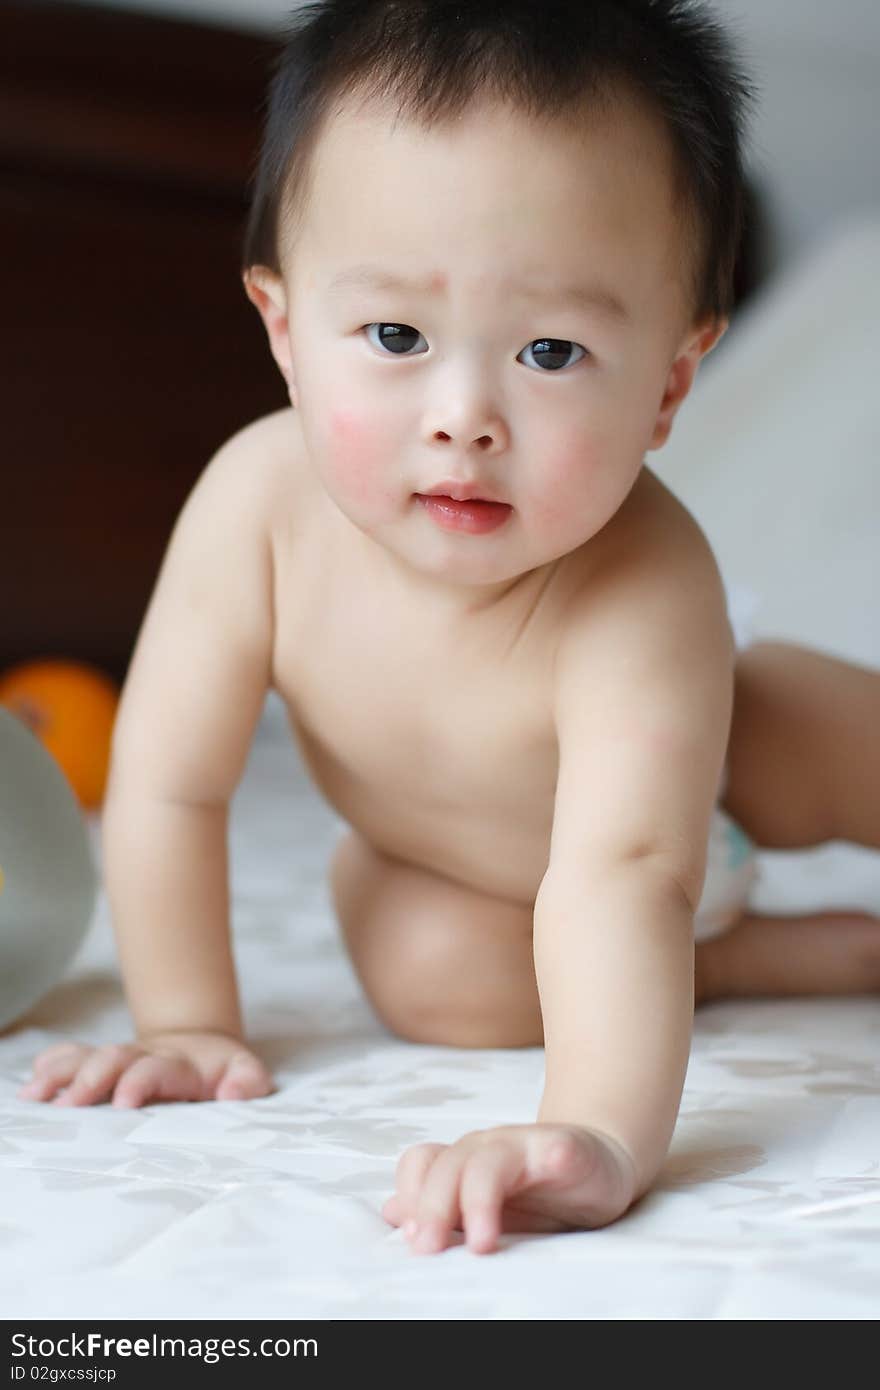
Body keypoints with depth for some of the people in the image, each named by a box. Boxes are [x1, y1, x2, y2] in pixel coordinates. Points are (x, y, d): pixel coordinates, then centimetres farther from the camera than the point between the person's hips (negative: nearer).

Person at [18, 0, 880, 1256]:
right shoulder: (259, 499, -36)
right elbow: (168, 786, -25)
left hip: (696, 769, -2)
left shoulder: (646, 591, -46)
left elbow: (625, 873, -58)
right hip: (435, 854, 3)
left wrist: (605, 1135, -72)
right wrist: (188, 1028, -23)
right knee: (429, 978, -22)